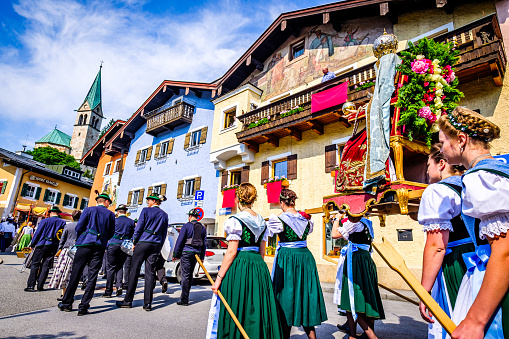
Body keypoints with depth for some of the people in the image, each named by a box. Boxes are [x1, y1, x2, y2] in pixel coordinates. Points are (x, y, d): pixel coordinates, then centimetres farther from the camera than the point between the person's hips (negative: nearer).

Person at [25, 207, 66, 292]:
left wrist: (32, 244, 7)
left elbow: (37, 233, -1)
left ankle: (31, 285, 2)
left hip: (42, 244, -2)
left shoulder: (45, 221, -2)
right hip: (54, 246, 2)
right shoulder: (63, 223, 5)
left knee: (35, 264, 5)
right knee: (46, 266, 8)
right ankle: (40, 285, 9)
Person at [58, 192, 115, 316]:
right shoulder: (111, 214, 9)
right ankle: (83, 307, 5)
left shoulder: (89, 210, 5)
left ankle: (67, 303, 17)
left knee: (75, 273, 9)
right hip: (100, 246, 1)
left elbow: (79, 227, 1)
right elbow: (111, 234, 11)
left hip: (86, 244, -1)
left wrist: (79, 240, 18)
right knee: (92, 276, 3)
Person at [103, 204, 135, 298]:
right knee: (120, 266, 15)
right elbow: (132, 236, 9)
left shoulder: (114, 220, -1)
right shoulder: (131, 222, 5)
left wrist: (106, 246, 14)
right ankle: (119, 285, -2)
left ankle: (108, 291, 6)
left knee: (111, 268, 3)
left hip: (113, 244, -2)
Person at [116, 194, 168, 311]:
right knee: (150, 273, 5)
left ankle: (128, 301, 13)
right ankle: (147, 303, 6)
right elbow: (164, 234, 12)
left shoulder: (146, 211, -3)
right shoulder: (164, 215, 10)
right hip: (156, 244, 4)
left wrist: (134, 242, 4)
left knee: (135, 270, 5)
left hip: (143, 242, -4)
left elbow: (139, 228, -5)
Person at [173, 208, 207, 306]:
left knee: (185, 275, -2)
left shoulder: (187, 226, -6)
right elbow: (204, 243, 13)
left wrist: (175, 254, -2)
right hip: (196, 253, 6)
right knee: (190, 275, 16)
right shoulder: (203, 228, 11)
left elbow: (180, 241, -8)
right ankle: (185, 296, 26)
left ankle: (184, 300, -1)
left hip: (186, 252, -6)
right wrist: (202, 257, 18)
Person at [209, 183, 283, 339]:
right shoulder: (262, 221, 9)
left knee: (237, 313, 4)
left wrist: (219, 278, -9)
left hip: (239, 267, -6)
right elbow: (262, 252, 13)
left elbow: (231, 252, -14)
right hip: (260, 267, 7)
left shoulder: (236, 220, -11)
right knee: (257, 311, 15)